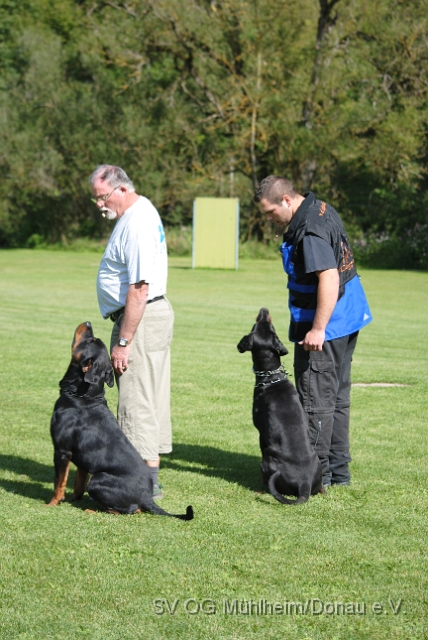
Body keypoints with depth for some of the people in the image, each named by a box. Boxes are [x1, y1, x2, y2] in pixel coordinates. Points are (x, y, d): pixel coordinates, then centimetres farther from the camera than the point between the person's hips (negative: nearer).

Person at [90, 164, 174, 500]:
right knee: (151, 400, 13)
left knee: (137, 402, -8)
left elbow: (139, 289, -25)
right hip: (155, 313, 11)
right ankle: (149, 475, 18)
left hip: (142, 319, -11)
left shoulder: (136, 224, -20)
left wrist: (123, 342, -22)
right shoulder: (143, 209, 13)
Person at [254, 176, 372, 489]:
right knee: (338, 396, 15)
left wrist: (318, 329, -28)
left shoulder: (309, 231, -23)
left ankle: (317, 472, 1)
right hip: (348, 319, 11)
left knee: (316, 399, -4)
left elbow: (329, 279, -29)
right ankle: (338, 469, 21)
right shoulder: (321, 209, 9)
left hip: (325, 324, -11)